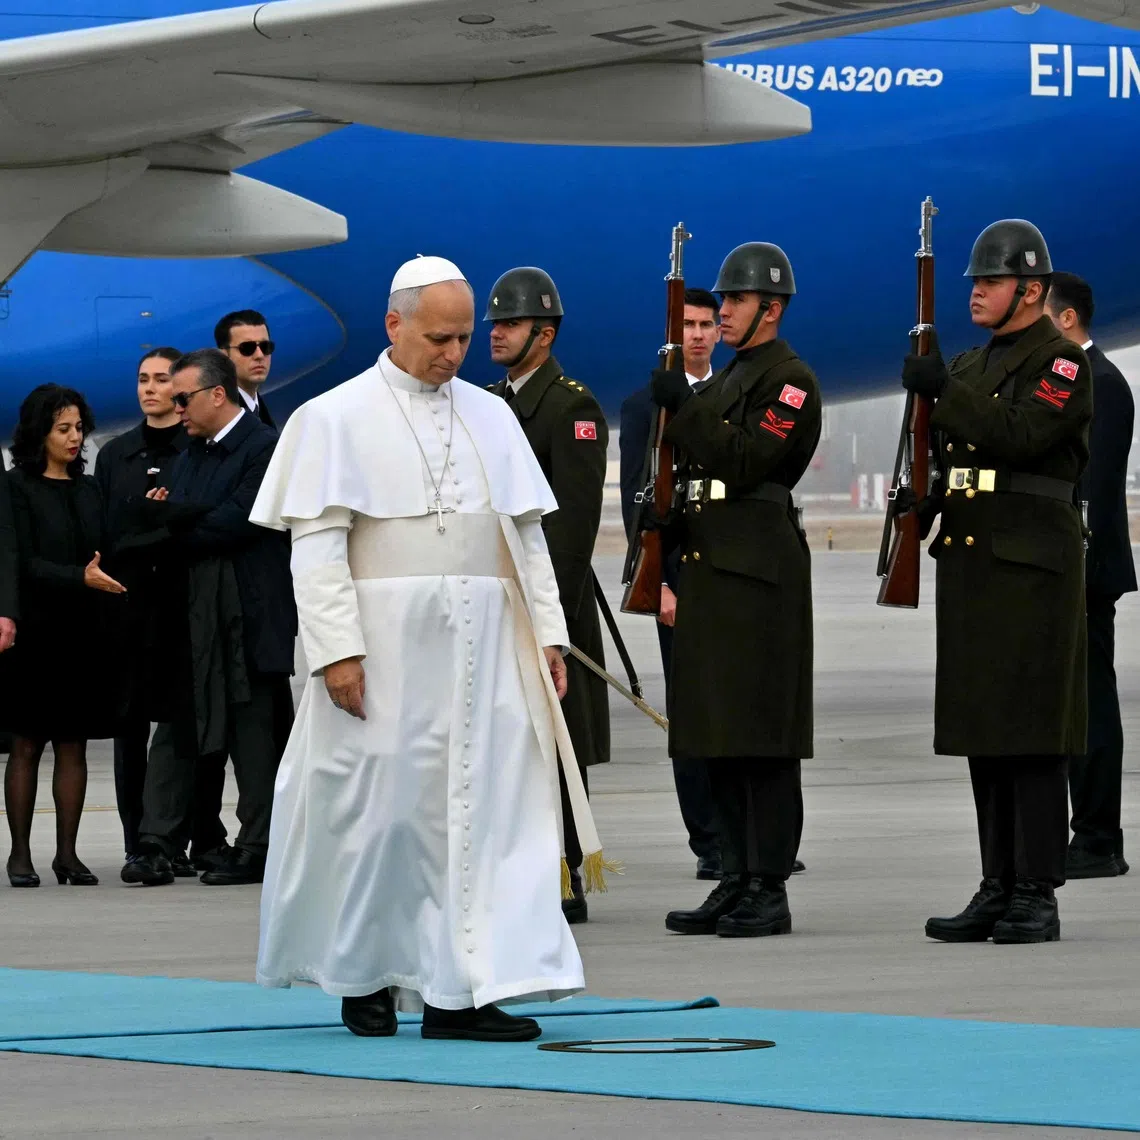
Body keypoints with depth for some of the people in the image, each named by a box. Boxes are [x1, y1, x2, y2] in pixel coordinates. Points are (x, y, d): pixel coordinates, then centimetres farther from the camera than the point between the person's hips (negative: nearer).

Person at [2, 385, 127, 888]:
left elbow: (102, 557, 12)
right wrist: (81, 578, -22)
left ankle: (67, 854, 6)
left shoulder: (88, 489, 13)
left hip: (81, 633, 5)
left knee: (73, 746, 3)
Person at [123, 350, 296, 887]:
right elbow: (165, 513, 13)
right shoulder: (191, 455, 17)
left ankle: (255, 848, 6)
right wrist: (170, 513, -10)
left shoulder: (263, 447, -9)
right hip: (191, 615, 8)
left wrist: (171, 524, -4)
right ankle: (158, 845, 1)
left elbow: (236, 522, -16)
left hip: (247, 616, -8)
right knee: (177, 728, 3)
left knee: (253, 734, 0)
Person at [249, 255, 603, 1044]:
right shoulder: (337, 418, -1)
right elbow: (316, 542, -7)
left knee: (488, 808, -3)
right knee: (379, 808, 1)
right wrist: (337, 648, -15)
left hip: (483, 647, 4)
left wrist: (548, 631, 6)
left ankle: (462, 991, -3)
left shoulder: (491, 417, 13)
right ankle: (364, 976, 18)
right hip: (386, 645, -4)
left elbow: (527, 535, 14)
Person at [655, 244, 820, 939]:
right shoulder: (725, 380, 21)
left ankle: (769, 892, -8)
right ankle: (736, 882, 13)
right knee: (718, 736, 9)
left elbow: (746, 461, -18)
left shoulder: (792, 380, -7)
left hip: (761, 570, -9)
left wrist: (684, 406, -15)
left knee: (762, 735, -8)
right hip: (711, 568, 9)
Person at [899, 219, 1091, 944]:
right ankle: (998, 891, 12)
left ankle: (1038, 897, -7)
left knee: (1032, 736, -8)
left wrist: (945, 393, -18)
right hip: (970, 562, 8)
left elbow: (1023, 436, -21)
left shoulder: (1063, 361, -6)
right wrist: (922, 498, 4)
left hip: (1031, 565, -8)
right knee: (983, 735, 8)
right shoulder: (971, 366, 19)